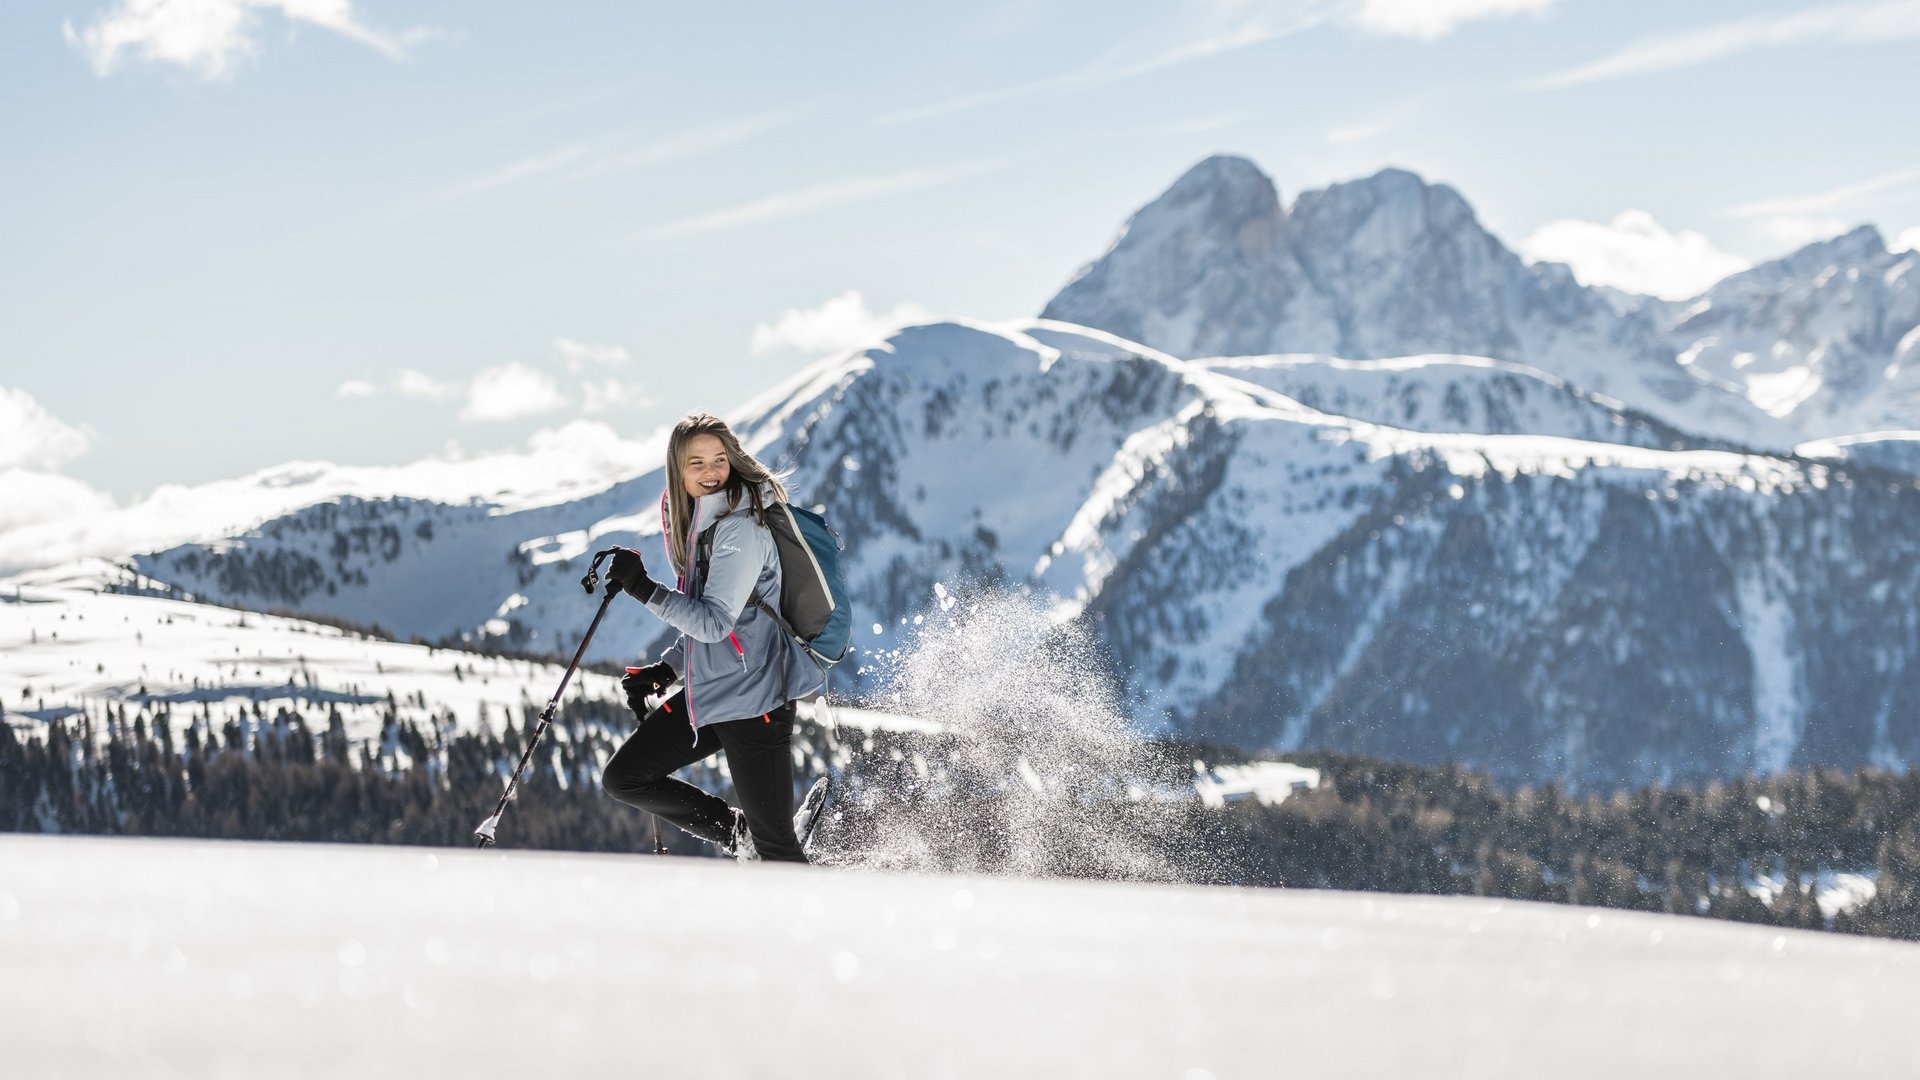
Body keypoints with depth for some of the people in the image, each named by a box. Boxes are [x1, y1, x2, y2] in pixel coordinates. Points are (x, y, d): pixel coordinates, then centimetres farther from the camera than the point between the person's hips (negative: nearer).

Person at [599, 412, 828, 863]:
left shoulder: (740, 528, -16)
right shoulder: (697, 521, 11)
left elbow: (715, 622, -23)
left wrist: (643, 588, -26)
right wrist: (665, 669, 11)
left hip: (752, 698, -9)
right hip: (707, 693, 9)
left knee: (775, 844, -6)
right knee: (622, 778, 10)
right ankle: (742, 836, 15)